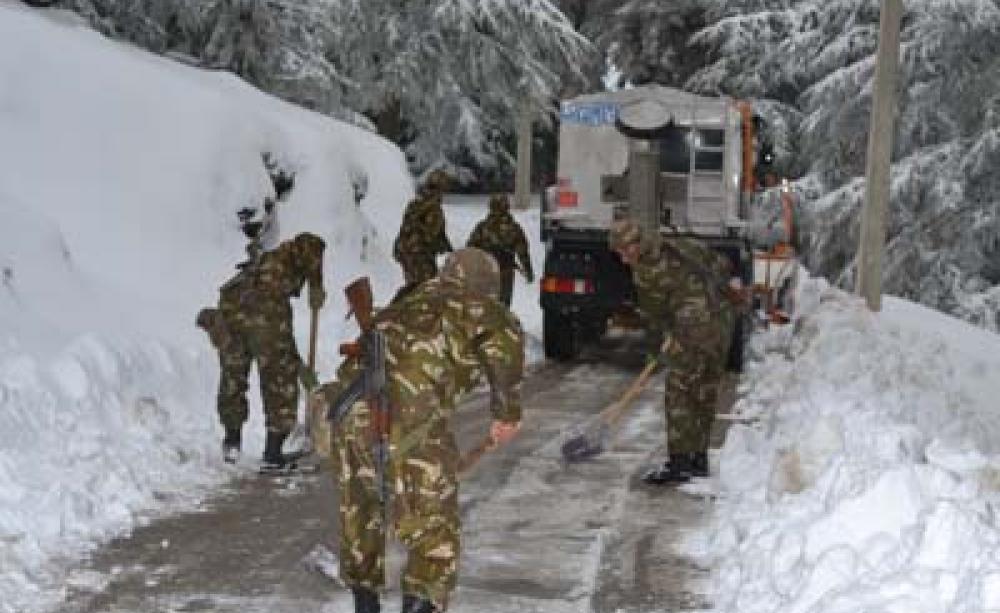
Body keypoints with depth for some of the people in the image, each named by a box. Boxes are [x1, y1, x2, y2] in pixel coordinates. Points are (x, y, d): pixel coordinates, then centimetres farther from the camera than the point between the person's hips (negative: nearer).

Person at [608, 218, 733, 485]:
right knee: (706, 395, 15)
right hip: (723, 319, 8)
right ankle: (699, 460, 23)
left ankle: (679, 464, 0)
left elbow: (654, 313, 3)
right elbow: (723, 265, 19)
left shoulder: (644, 269, -7)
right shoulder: (682, 244, 14)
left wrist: (657, 348, 18)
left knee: (679, 396, 0)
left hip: (694, 326, -8)